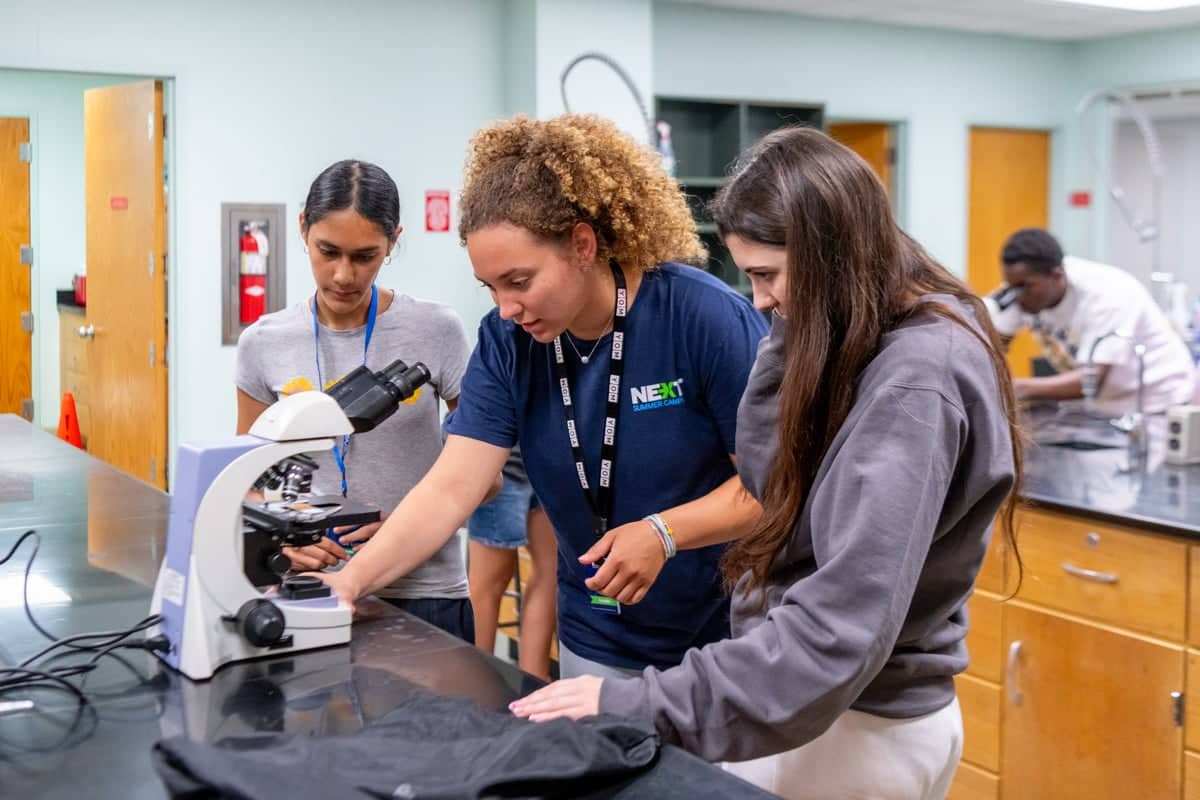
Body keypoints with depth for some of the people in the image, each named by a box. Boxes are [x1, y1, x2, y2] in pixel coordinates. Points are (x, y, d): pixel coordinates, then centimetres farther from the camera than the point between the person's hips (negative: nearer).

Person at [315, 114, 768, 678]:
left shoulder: (707, 317, -19)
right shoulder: (508, 342, -7)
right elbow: (450, 489, -13)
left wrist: (663, 533, -28)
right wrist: (352, 580, -26)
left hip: (729, 637, -3)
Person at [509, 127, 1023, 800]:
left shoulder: (913, 385, -26)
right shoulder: (870, 341, 3)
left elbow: (843, 626, -31)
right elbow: (766, 474, 7)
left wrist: (650, 705, -31)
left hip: (855, 730, -9)